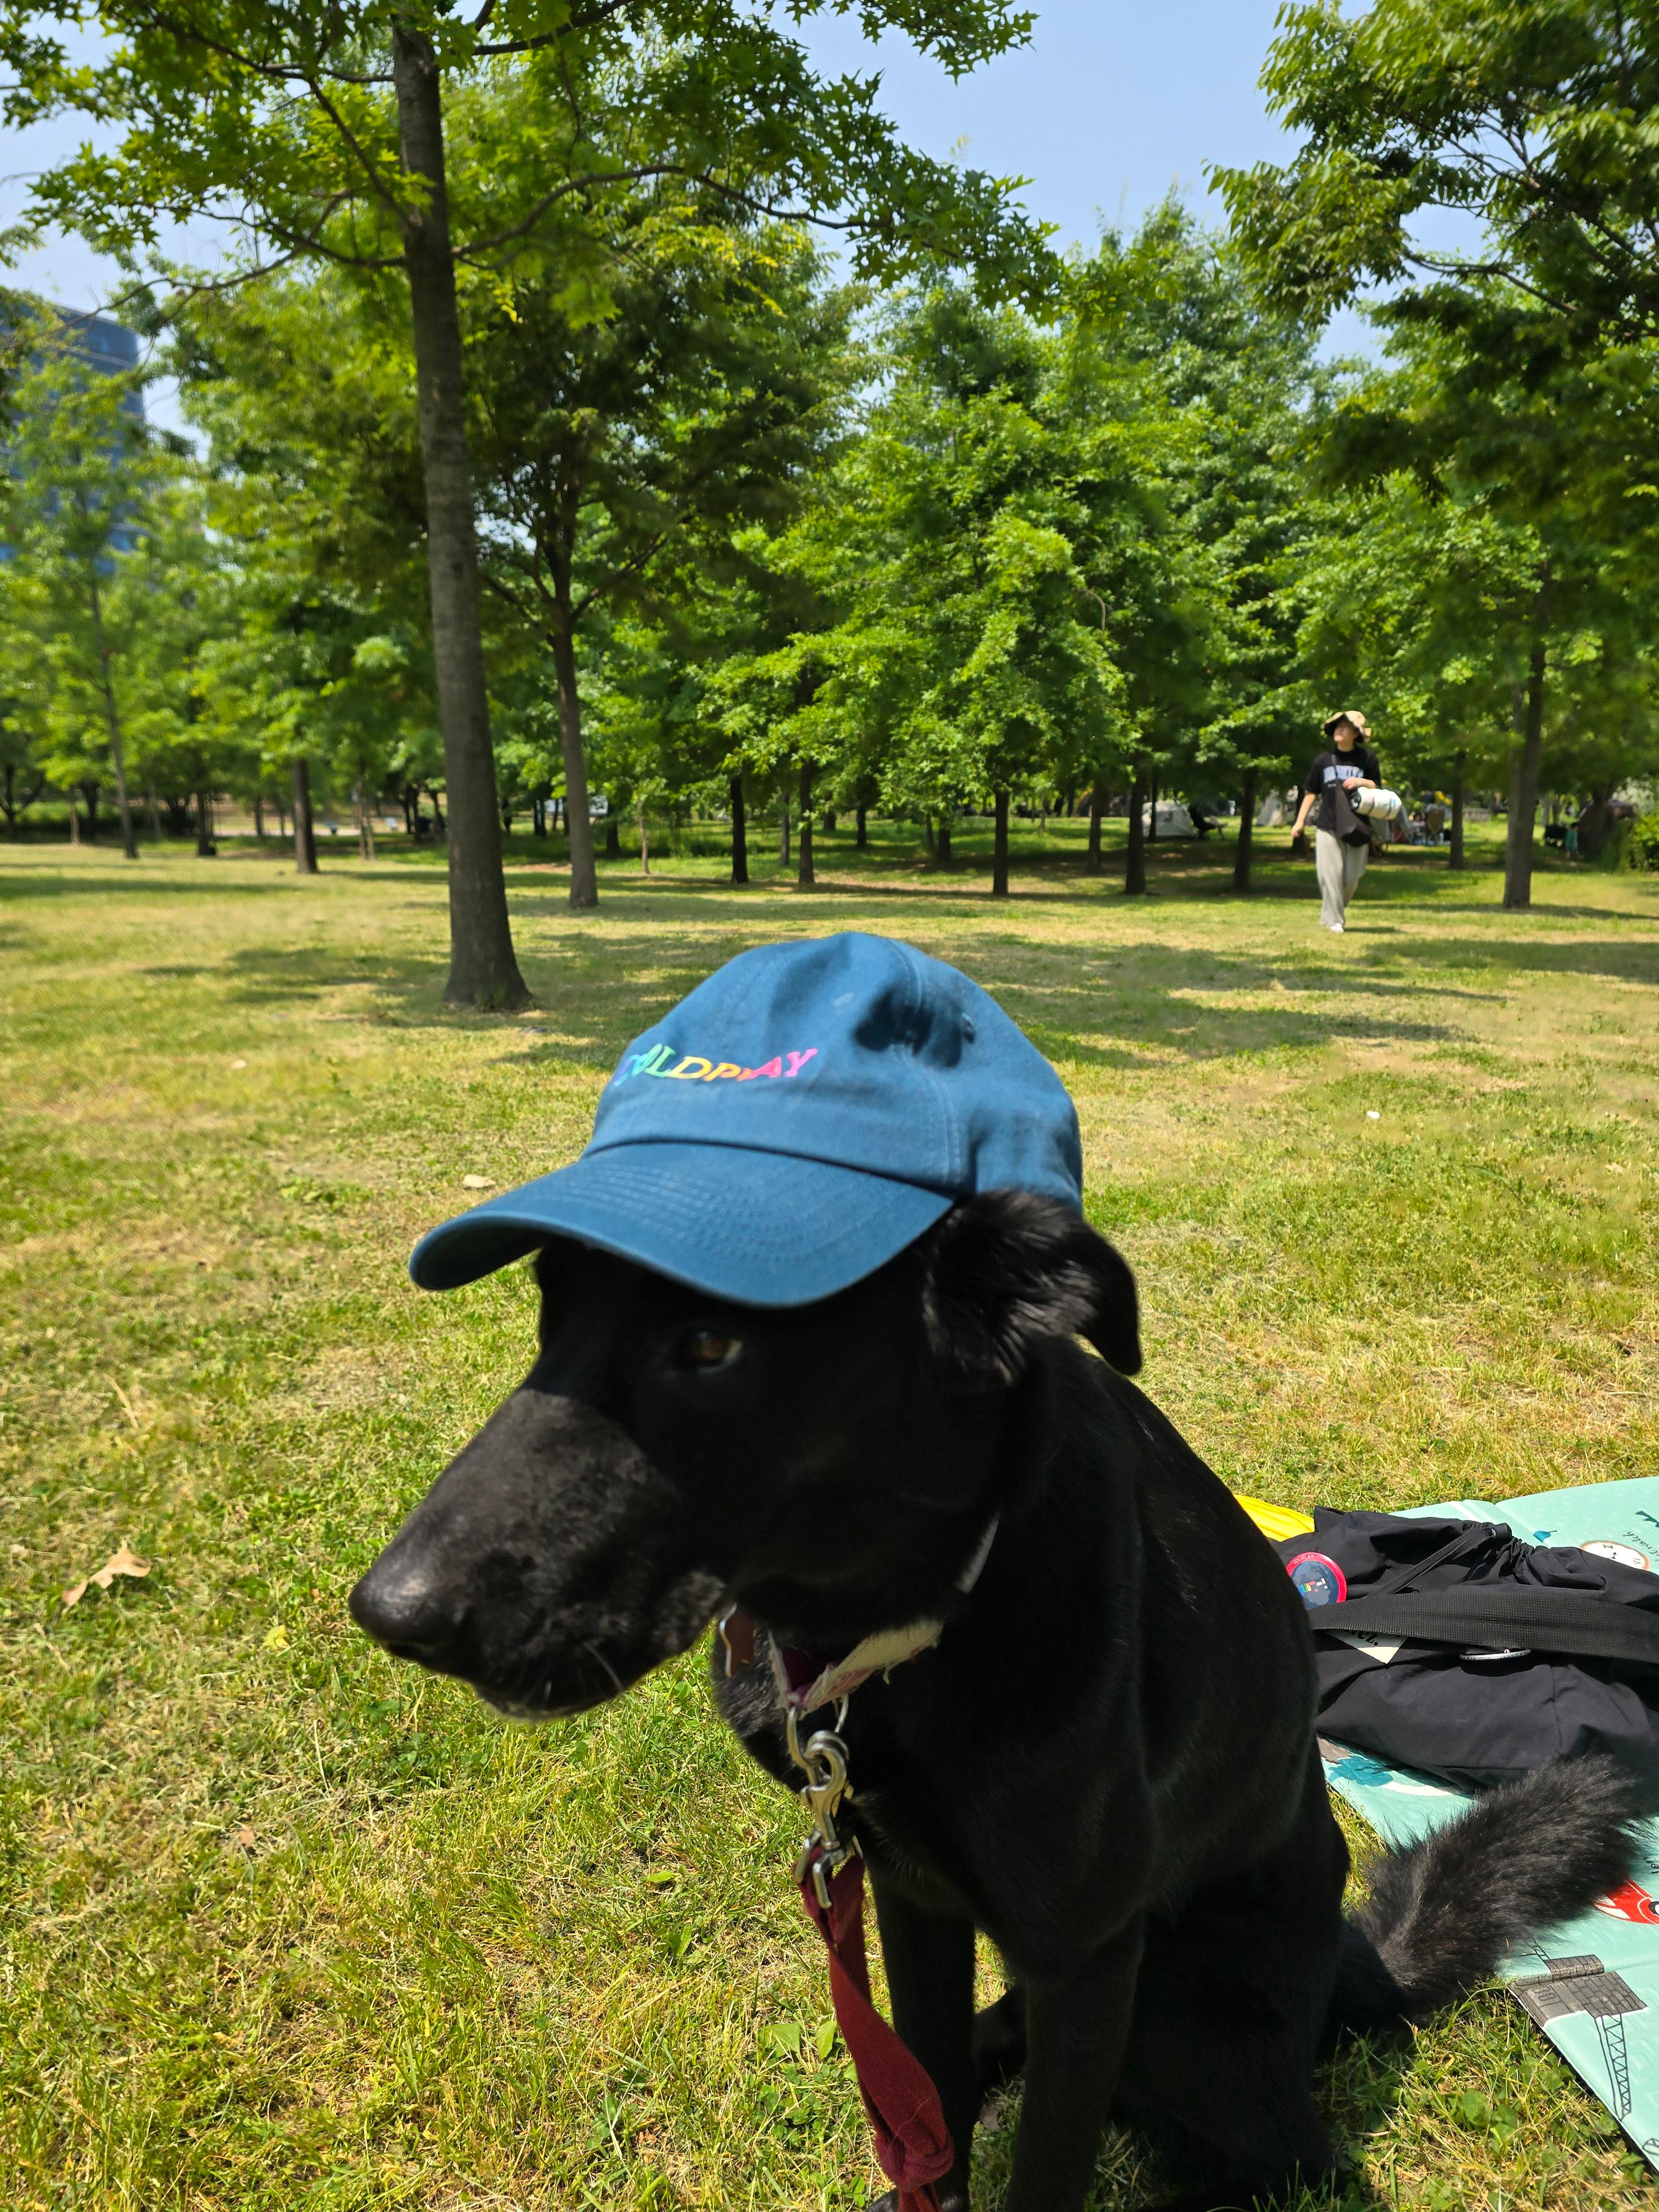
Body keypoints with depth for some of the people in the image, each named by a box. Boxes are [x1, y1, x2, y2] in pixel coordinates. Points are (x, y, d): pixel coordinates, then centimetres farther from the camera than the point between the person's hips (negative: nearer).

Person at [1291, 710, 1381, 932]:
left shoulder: (1367, 758, 4)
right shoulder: (1323, 760, 8)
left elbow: (1377, 788, 9)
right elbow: (1311, 792, 13)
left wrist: (1361, 782, -12)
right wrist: (1300, 820, 8)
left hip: (1357, 828, 0)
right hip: (1327, 826, 0)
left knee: (1351, 876, 0)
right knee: (1330, 873, -9)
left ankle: (1338, 910, 22)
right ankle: (1332, 920, -6)